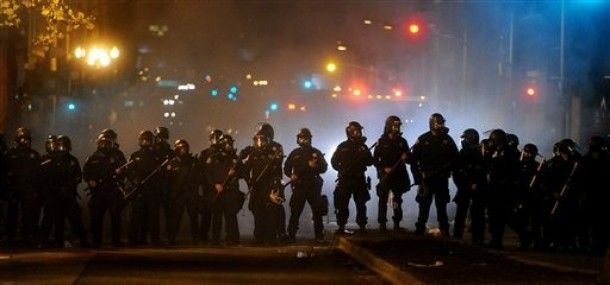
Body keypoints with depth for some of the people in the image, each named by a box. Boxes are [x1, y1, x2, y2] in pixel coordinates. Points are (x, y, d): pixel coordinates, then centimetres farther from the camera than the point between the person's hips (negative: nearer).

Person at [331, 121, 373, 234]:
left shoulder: (363, 146, 8)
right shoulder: (342, 146, 5)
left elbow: (370, 162, 3)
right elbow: (334, 161, 8)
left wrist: (364, 155, -15)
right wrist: (341, 169, -5)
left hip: (359, 179, 1)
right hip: (345, 179, -1)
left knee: (361, 204, 2)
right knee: (342, 204, -3)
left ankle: (362, 226, 7)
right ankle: (341, 227, 2)